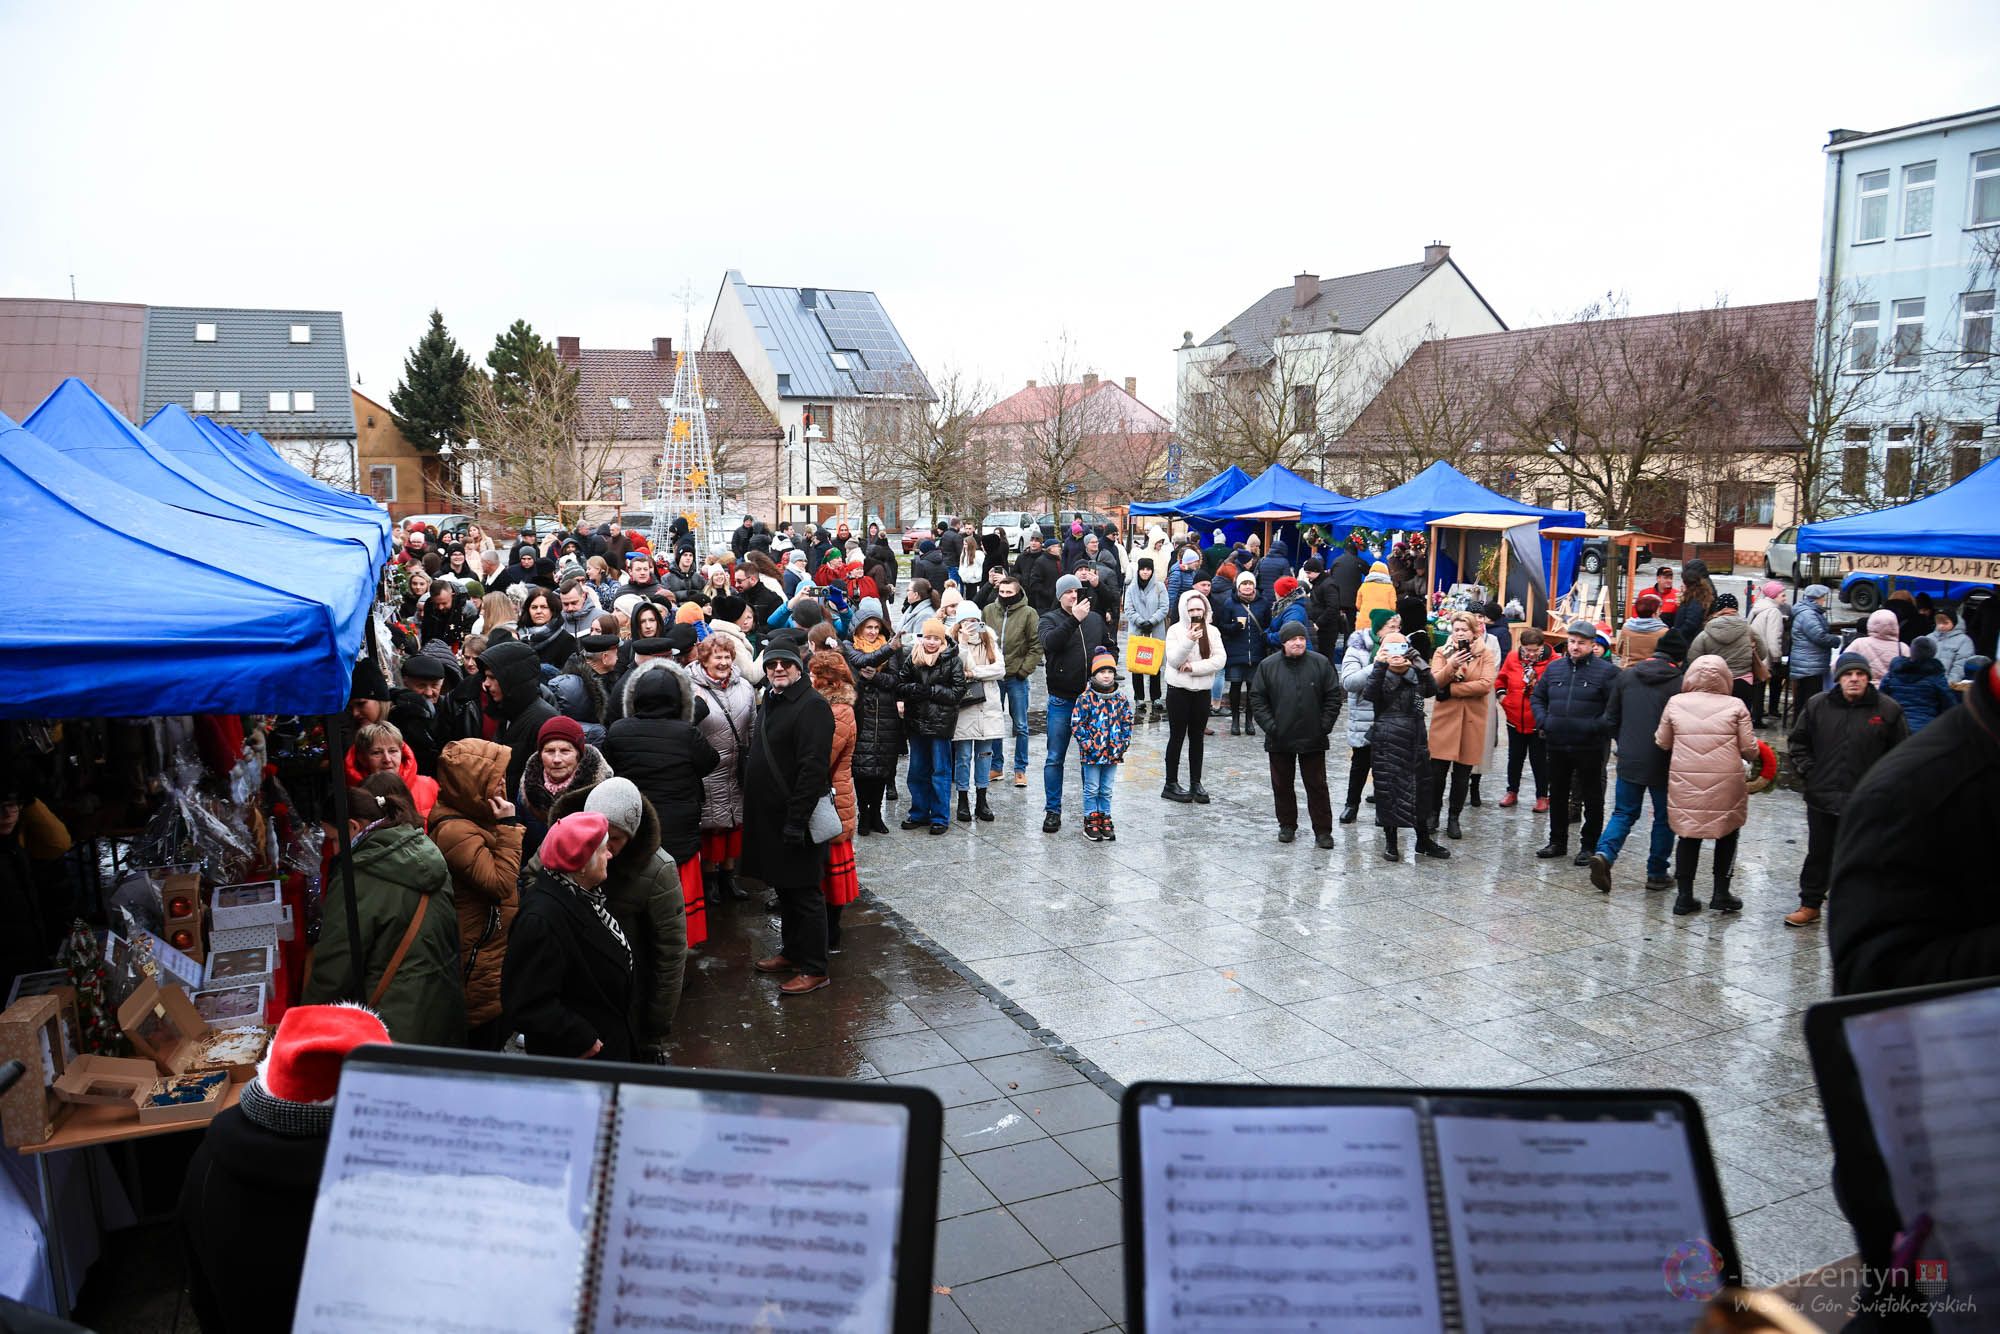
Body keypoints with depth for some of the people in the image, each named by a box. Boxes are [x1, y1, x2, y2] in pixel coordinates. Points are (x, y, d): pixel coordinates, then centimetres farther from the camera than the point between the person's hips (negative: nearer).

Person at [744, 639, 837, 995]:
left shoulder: (812, 705, -17)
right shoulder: (769, 703, 13)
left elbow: (813, 768, -23)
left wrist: (797, 820, -24)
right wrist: (752, 813, 18)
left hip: (796, 818, -9)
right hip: (769, 817, 9)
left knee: (804, 893, 0)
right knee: (784, 889, 20)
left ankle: (813, 969, 9)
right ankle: (791, 952, 34)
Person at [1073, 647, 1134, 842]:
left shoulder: (1121, 699, 2)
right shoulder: (1086, 698, -10)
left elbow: (1127, 723, 9)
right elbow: (1077, 722, -9)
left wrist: (1124, 743, -1)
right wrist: (1086, 742, -13)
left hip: (1113, 753, 3)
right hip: (1092, 753, -3)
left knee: (1106, 790, 14)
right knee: (1092, 789, 6)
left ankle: (1104, 818, 24)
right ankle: (1090, 820, 15)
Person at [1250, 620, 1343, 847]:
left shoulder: (1321, 663, -3)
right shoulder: (1268, 666, -2)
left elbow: (1333, 696, 1)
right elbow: (1257, 699, 1)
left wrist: (1325, 725, -6)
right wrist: (1269, 726, -8)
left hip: (1313, 739, -1)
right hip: (1279, 740, 1)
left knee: (1317, 785, 5)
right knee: (1282, 785, 12)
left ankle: (1323, 829, 12)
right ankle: (1287, 825, 26)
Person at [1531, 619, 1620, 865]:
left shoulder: (1606, 671, -7)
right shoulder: (1554, 667, 8)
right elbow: (1537, 696, 18)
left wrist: (1596, 727, -18)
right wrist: (1542, 721, 5)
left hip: (1589, 748, -5)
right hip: (1556, 745, 5)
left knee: (1592, 799, 6)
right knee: (1557, 795, 15)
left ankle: (1589, 847, 15)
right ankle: (1557, 842, 27)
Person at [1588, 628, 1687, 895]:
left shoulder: (1626, 675, 1)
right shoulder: (1679, 683, -12)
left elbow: (1610, 719, 7)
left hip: (1629, 760, 3)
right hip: (1662, 763, -3)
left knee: (1623, 813, 12)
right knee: (1664, 818, 13)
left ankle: (1604, 853, -12)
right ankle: (1657, 873, 18)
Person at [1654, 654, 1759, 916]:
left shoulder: (1675, 703, 0)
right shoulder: (1735, 705, -4)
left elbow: (1662, 742, 9)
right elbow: (1749, 748, -2)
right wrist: (1754, 754, 21)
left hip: (1685, 781, 1)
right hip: (1726, 783, -1)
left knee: (1688, 837, 13)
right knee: (1727, 836, 18)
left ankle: (1684, 896, 14)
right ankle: (1721, 893, 21)